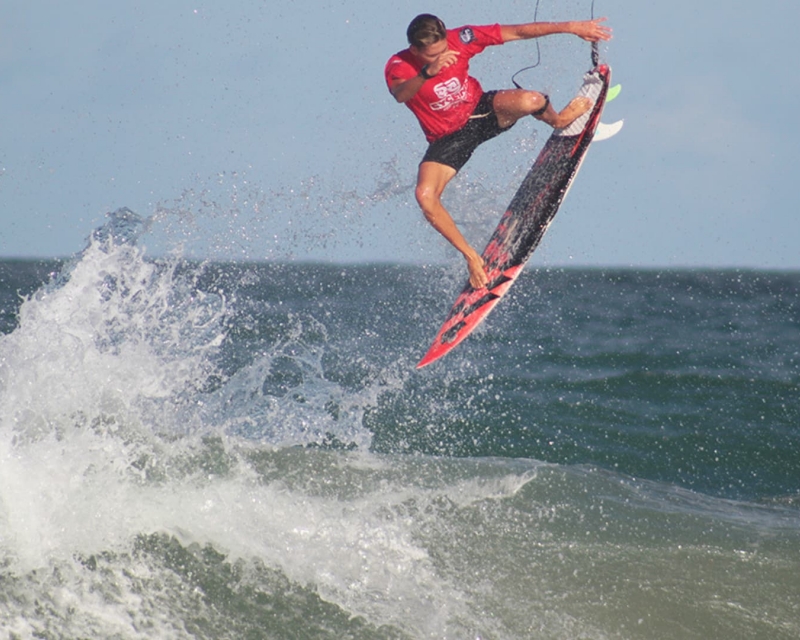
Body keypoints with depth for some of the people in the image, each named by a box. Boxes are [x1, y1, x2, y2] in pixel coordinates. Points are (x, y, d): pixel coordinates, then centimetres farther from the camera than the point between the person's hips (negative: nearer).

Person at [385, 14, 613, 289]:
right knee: (425, 196, -25)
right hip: (448, 138, -1)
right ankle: (471, 257, -5)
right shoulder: (399, 67, -24)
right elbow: (400, 95, -49)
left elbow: (518, 32, -15)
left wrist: (570, 27, -17)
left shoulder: (459, 39, -19)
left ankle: (558, 120, 9)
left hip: (480, 110, 1)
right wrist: (429, 72, -68)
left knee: (529, 101, -30)